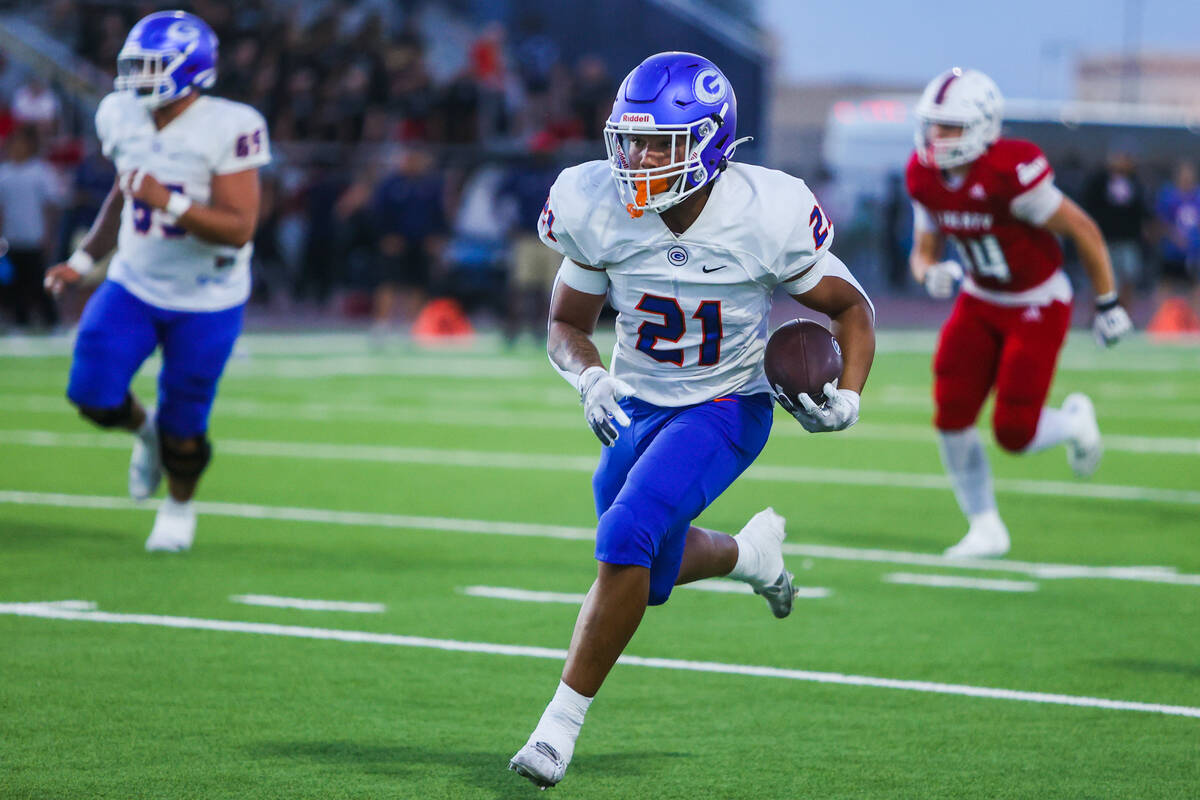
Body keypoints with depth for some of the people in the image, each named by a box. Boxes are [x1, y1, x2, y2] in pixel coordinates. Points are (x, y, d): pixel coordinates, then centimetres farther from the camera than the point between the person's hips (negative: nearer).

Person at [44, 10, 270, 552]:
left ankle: (179, 507, 34)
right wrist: (84, 259, 10)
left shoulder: (228, 130, -23)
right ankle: (145, 431, 26)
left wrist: (169, 202, -37)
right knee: (94, 396, -9)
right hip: (134, 284, 4)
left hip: (206, 300, -4)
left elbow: (238, 228, -25)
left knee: (182, 423, 4)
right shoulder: (122, 119, -4)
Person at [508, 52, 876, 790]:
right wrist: (588, 378, -23)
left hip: (725, 407, -4)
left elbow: (850, 307, -7)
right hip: (638, 406, 4)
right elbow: (568, 323, -2)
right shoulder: (596, 210, -18)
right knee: (649, 573, 17)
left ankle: (563, 722, -13)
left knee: (626, 539, -25)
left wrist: (848, 397, -24)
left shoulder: (765, 215, -24)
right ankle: (751, 552, 50)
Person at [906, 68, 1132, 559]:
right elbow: (923, 251, 6)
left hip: (1038, 306, -6)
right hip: (980, 302, 6)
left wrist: (1107, 304, -10)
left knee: (1014, 434, -10)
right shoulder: (925, 178, -8)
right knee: (951, 415, -8)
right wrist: (932, 275, -19)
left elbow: (1084, 232, -19)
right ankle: (985, 528, 9)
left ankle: (1073, 422, 26)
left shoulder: (1009, 174, -29)